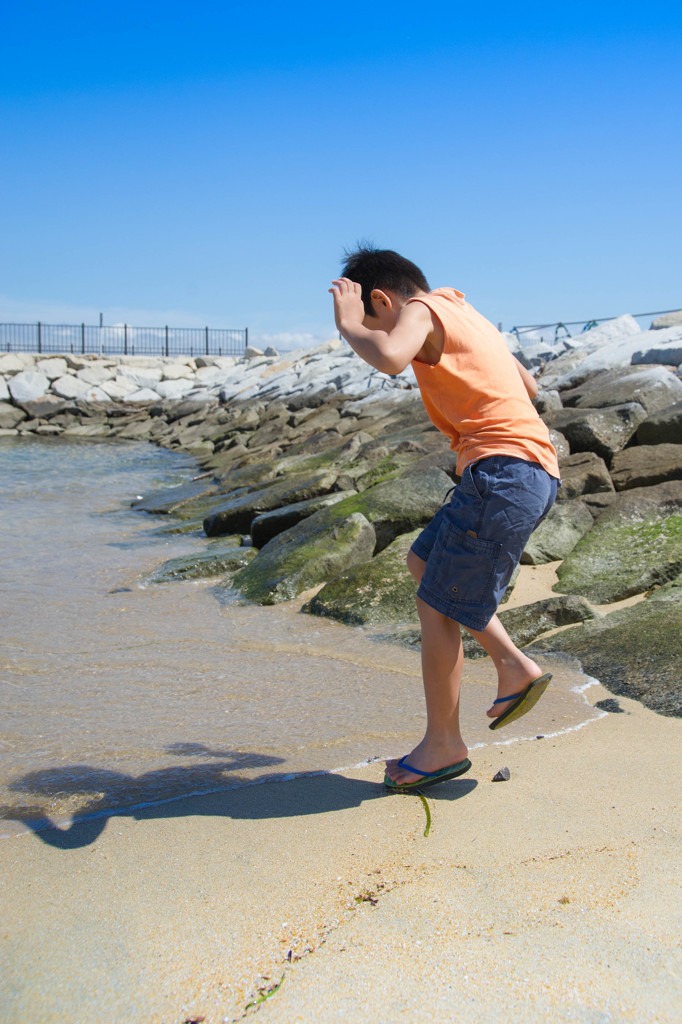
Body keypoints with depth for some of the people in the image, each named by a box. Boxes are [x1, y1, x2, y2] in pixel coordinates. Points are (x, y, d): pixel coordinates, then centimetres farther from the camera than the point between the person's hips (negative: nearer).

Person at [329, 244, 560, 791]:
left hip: (503, 471, -10)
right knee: (424, 562, 21)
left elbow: (389, 357, -27)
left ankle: (444, 745, 12)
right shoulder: (467, 316, 25)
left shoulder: (422, 309, -3)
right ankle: (514, 667, 18)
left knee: (437, 607, -1)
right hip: (534, 475, 10)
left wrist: (348, 324, -9)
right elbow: (529, 388, 31)